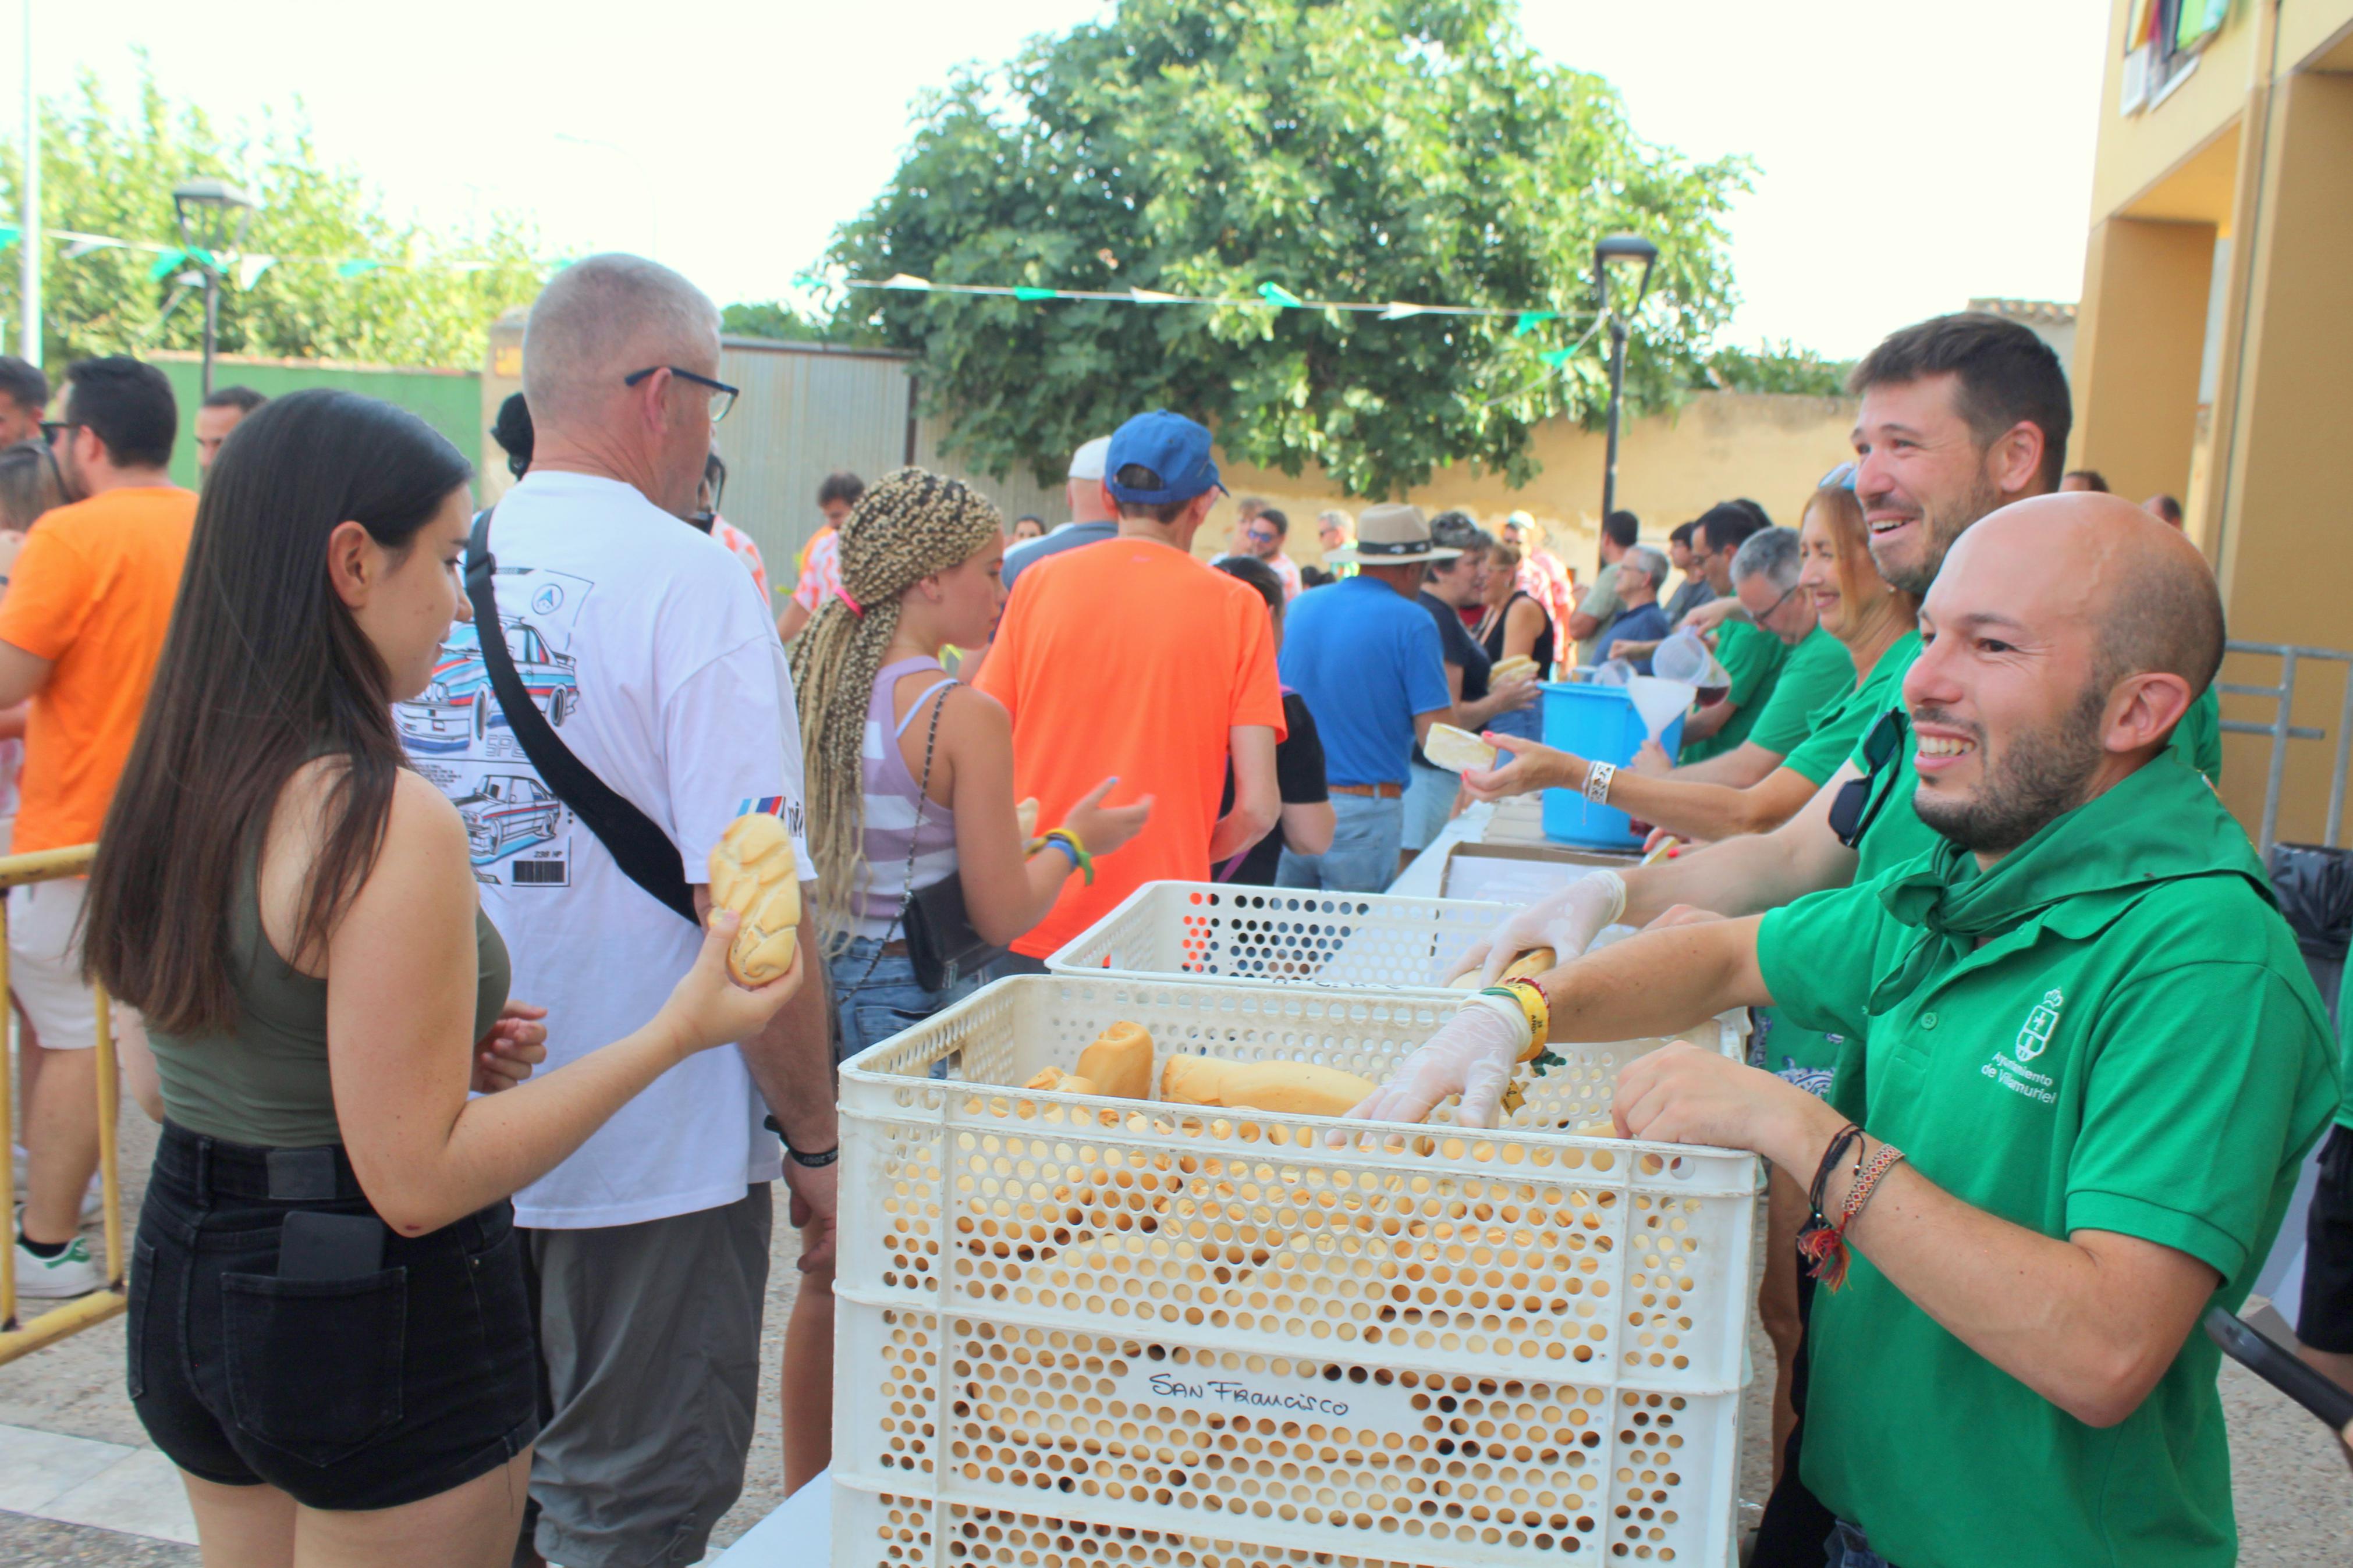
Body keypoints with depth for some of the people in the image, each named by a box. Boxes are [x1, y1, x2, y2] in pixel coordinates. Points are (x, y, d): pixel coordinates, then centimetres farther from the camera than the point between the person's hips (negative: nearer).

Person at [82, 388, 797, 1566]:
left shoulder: (172, 787, 2)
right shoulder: (388, 821, -24)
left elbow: (207, 1071, 12)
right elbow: (416, 1180, -22)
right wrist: (681, 1028, -20)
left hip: (184, 1286, 8)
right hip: (378, 1322, -8)